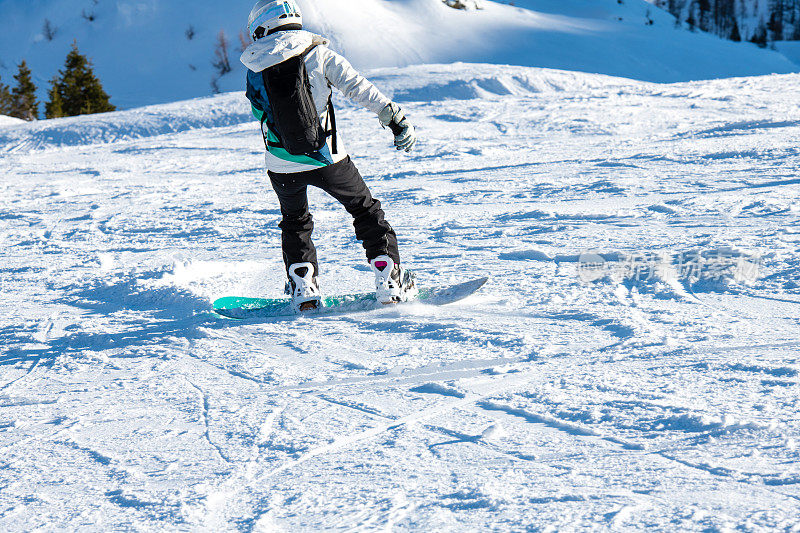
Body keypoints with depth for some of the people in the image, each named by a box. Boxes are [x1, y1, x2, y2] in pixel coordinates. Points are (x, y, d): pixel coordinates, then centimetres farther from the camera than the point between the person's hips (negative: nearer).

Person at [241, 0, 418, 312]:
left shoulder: (254, 72, 0)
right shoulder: (317, 54, -5)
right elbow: (359, 88, -8)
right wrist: (396, 120, -3)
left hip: (282, 167, 1)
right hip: (327, 158, -1)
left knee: (295, 222, 27)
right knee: (366, 210, 18)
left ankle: (303, 287, 14)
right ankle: (389, 280, 11)